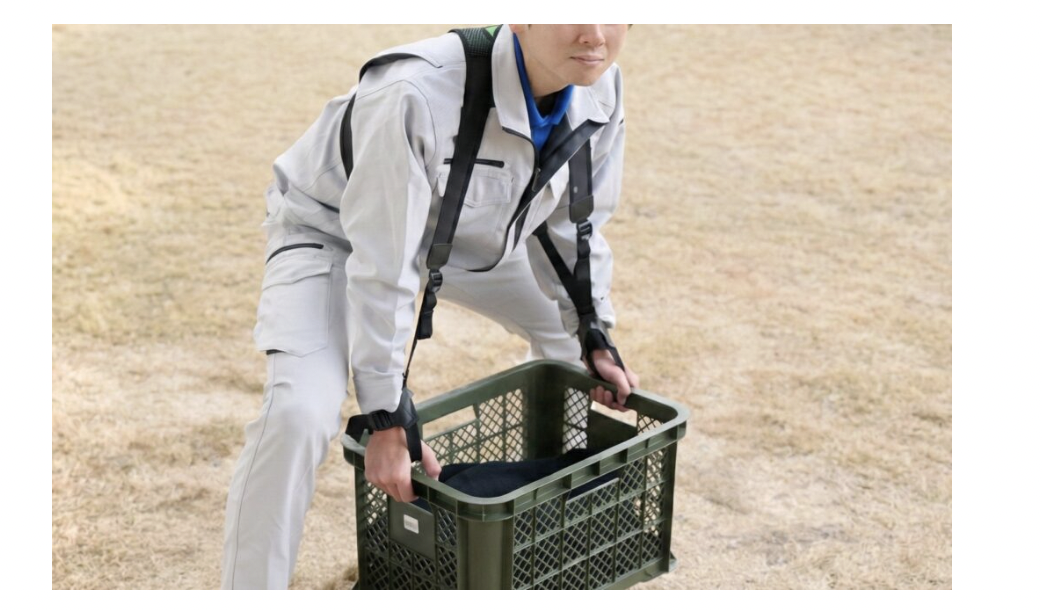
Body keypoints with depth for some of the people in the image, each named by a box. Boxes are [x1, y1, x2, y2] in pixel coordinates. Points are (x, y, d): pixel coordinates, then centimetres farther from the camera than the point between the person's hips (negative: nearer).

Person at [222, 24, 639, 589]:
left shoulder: (600, 88, -21)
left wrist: (596, 339, 3)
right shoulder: (417, 95, -42)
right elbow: (381, 270, -35)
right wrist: (386, 421, -30)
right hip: (334, 231, -6)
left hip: (468, 230, 7)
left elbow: (573, 226, -2)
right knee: (298, 413, -27)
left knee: (570, 331, 14)